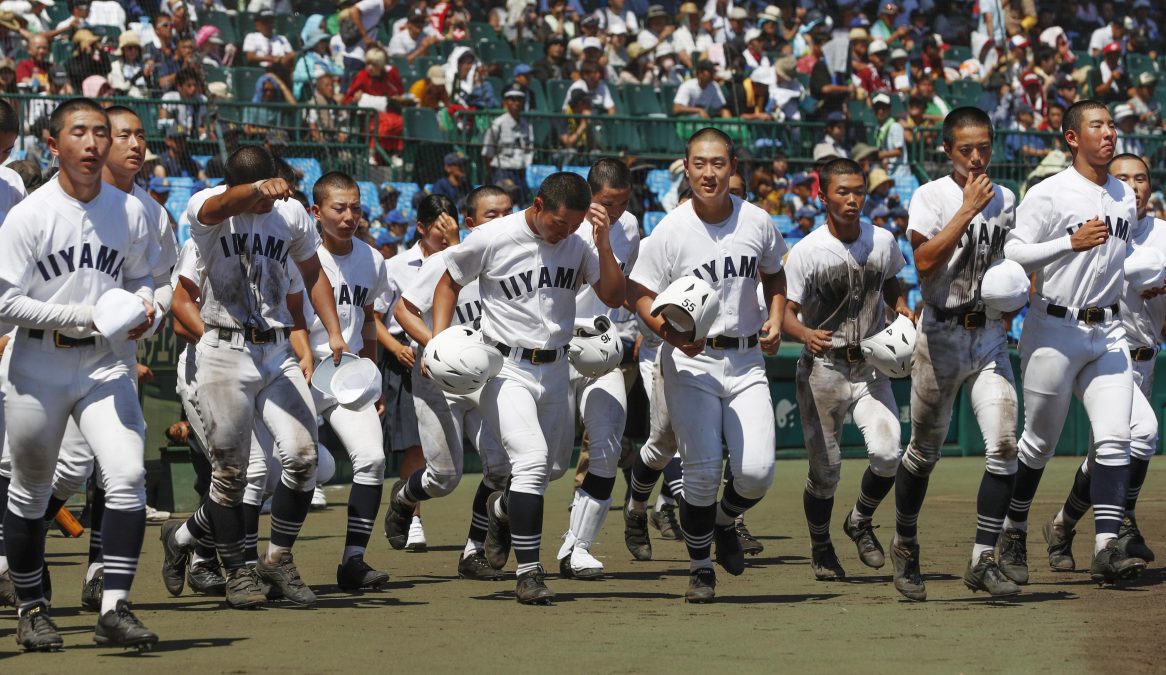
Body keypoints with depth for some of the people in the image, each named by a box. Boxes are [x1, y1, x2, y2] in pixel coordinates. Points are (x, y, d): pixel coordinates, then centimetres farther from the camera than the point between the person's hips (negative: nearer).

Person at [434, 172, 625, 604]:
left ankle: (502, 510, 48)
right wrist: (438, 342, -8)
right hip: (506, 369, -5)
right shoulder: (492, 239, -10)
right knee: (532, 458, -21)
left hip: (555, 370, 5)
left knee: (549, 464, 14)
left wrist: (603, 245, -16)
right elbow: (450, 283, 3)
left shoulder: (577, 244, 1)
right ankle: (529, 574, -17)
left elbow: (613, 297, -4)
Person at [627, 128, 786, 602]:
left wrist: (775, 319, 3)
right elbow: (638, 294, -6)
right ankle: (700, 568, 12)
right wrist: (671, 334, -23)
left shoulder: (757, 222, 2)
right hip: (691, 364, -3)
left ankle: (724, 522, 24)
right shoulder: (671, 231, -9)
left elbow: (773, 274, 20)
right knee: (702, 471, -9)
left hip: (746, 362, 3)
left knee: (757, 471, -10)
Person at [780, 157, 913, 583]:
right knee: (825, 470, 1)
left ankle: (861, 523, 13)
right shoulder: (806, 251, -11)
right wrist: (805, 334, -34)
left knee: (887, 455, -16)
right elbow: (786, 311, -13)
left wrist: (902, 309, 1)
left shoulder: (882, 241, 2)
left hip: (871, 365, 3)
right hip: (823, 368, -3)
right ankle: (820, 546, 27)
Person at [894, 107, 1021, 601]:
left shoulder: (1004, 200, 10)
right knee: (924, 451, 7)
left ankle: (983, 561, -6)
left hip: (990, 336, 4)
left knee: (1003, 447, -10)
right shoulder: (930, 197, -6)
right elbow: (925, 261, -21)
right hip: (941, 334, -4)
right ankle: (905, 545, 28)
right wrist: (967, 211, -21)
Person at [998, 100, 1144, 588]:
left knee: (1114, 439, -9)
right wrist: (1073, 242, -25)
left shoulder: (1126, 198, 12)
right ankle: (1013, 536, 24)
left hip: (1107, 332, 5)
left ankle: (1106, 548, -12)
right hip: (1055, 330, -5)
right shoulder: (1049, 195, -10)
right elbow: (1013, 252, -17)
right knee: (1040, 441, 6)